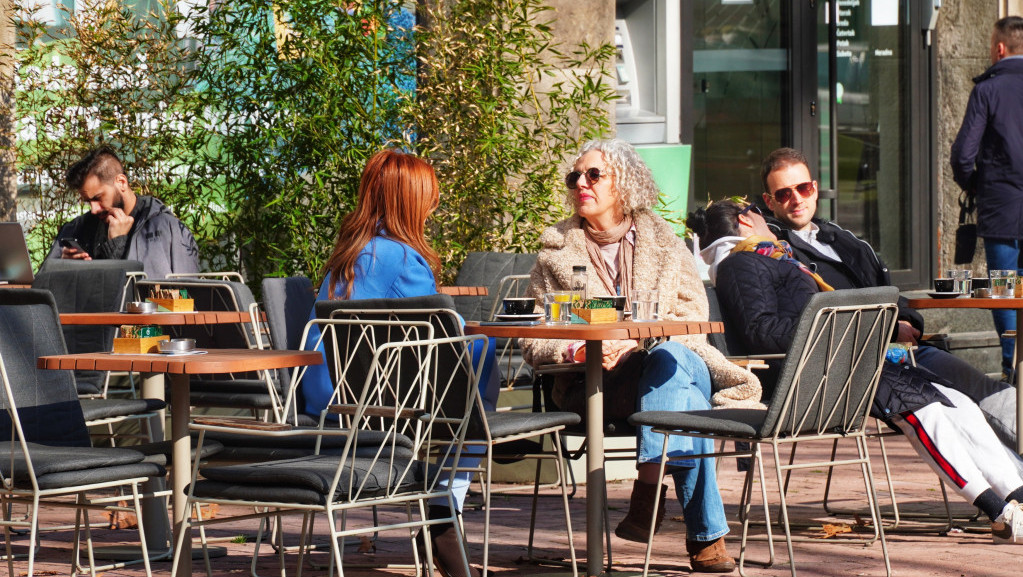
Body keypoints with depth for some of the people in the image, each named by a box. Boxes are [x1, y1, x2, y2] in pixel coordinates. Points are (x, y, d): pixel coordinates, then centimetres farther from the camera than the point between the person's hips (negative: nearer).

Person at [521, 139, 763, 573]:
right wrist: (579, 351, -16)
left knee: (671, 357, -38)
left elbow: (693, 318, 1)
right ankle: (706, 534, -38)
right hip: (593, 384, -1)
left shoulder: (664, 244, 14)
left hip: (673, 361, 1)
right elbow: (533, 341, 7)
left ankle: (648, 486, -41)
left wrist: (636, 339, -18)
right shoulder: (557, 252, 13)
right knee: (689, 397, -33)